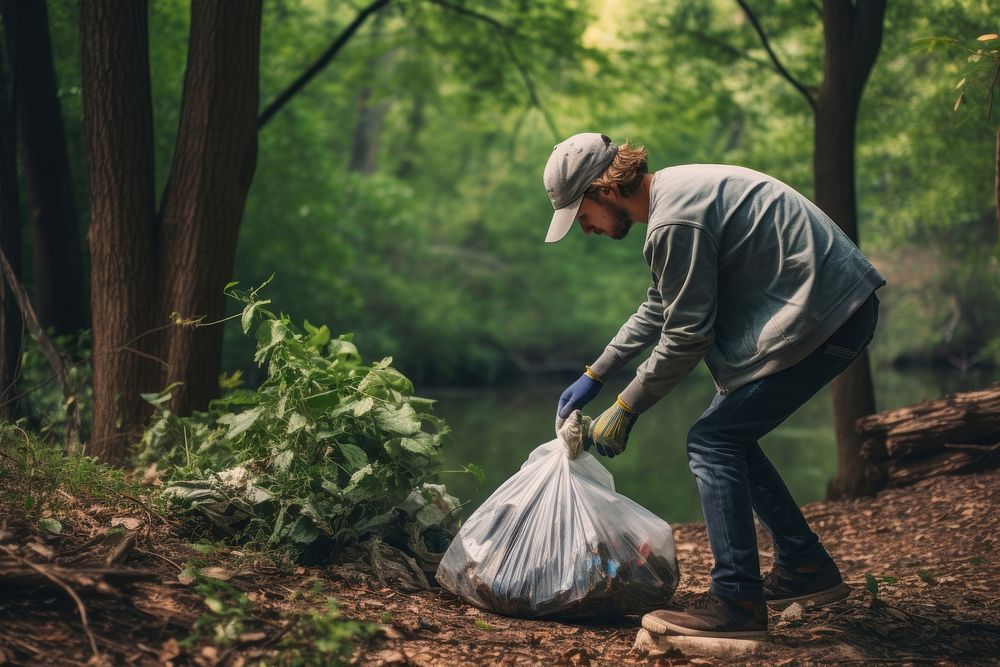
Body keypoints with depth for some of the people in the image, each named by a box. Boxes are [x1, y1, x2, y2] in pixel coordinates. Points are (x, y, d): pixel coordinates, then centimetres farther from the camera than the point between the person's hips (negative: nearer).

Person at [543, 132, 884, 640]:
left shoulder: (675, 222, -20)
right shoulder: (673, 193, 14)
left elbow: (686, 335, -16)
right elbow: (657, 309, 25)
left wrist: (625, 408, -4)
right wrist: (593, 376, 26)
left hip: (824, 318, -10)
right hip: (844, 309, 10)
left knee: (712, 443, -8)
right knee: (730, 436, 16)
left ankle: (736, 604, -8)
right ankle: (805, 568, 24)